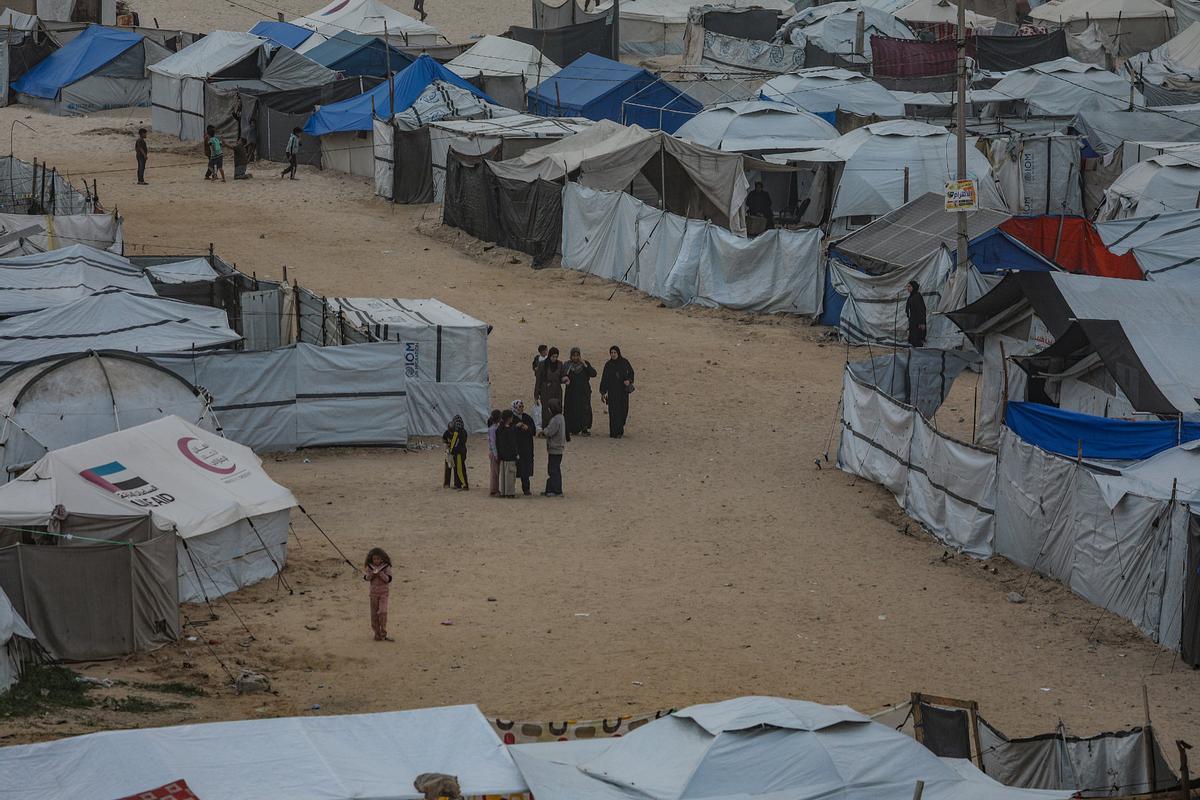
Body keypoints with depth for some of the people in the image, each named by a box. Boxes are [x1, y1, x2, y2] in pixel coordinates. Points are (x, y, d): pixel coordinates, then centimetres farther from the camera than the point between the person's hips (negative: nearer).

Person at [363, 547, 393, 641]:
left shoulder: (386, 567, -6)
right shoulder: (370, 567, 2)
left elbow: (388, 579, -11)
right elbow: (366, 578, 0)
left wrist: (380, 573, -24)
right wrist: (372, 574, -20)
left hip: (383, 593, -3)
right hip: (374, 593, 3)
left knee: (382, 612, -14)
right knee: (374, 614, 5)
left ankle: (383, 634, -9)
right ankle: (377, 633, 16)